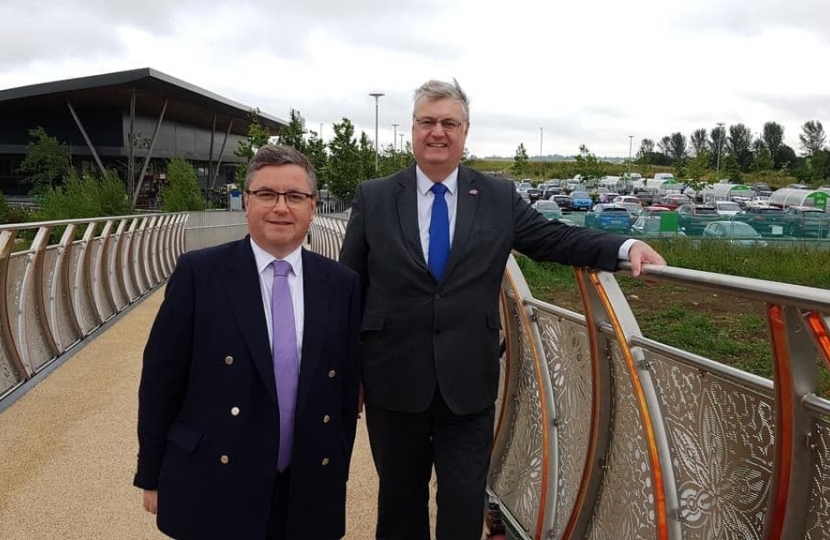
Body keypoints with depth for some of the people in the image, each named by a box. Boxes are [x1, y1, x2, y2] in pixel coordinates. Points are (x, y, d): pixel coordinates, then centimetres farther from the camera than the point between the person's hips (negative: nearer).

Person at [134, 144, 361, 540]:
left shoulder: (341, 284, 0)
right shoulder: (198, 273, -7)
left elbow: (346, 388, 5)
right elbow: (161, 379, -4)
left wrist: (337, 474, 8)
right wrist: (152, 476, 0)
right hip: (213, 492, -2)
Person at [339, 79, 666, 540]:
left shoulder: (499, 198, 3)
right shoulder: (373, 198, 1)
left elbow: (554, 239, 4)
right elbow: (348, 287, 4)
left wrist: (625, 247, -12)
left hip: (468, 381, 0)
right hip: (394, 380, 0)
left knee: (465, 502, 11)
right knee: (400, 499, 17)